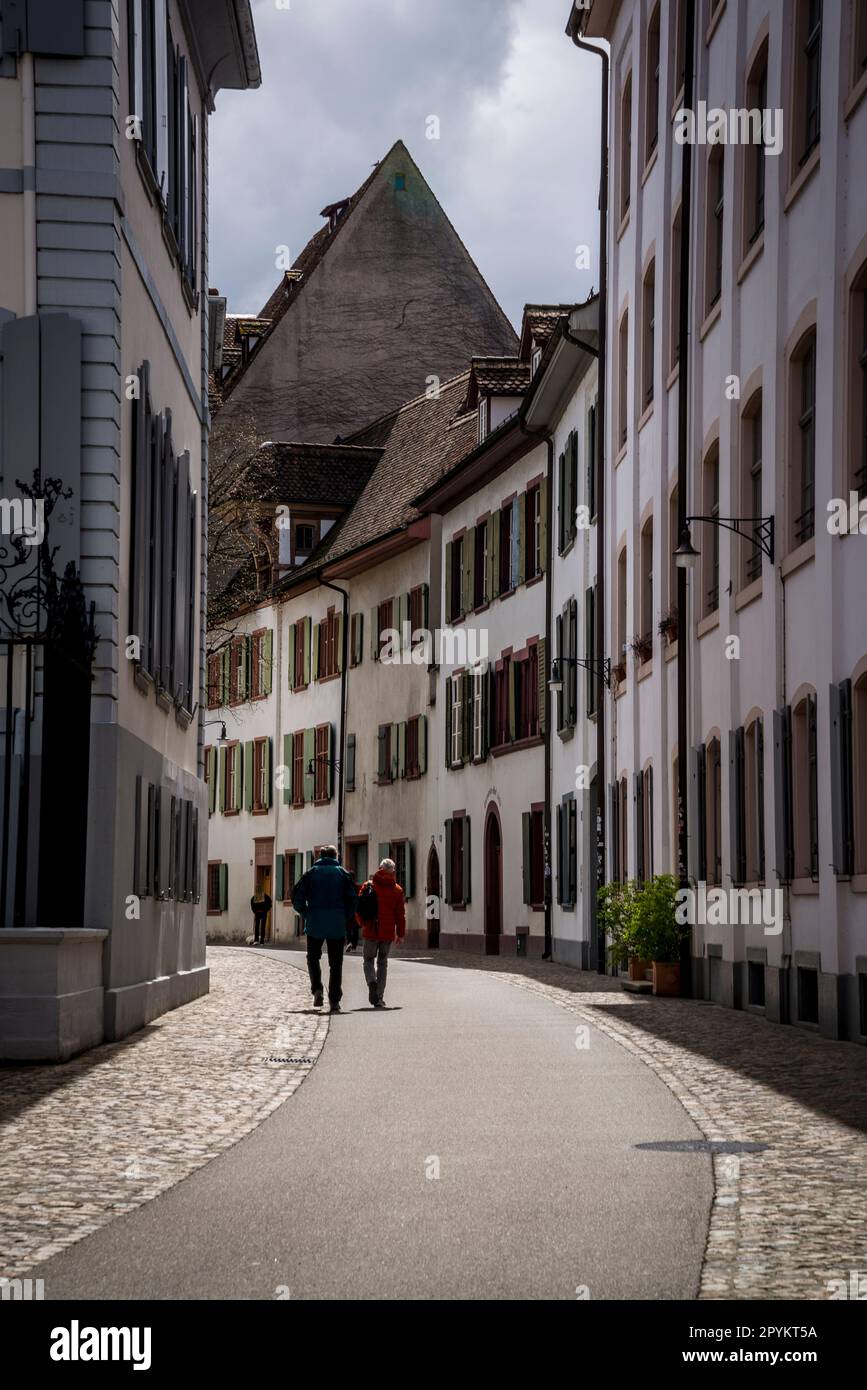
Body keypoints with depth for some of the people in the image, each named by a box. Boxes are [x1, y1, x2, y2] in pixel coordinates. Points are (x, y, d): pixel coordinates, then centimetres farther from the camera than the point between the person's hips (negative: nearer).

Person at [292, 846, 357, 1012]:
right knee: (336, 963, 7)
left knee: (313, 957, 18)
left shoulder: (310, 873, 5)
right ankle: (334, 1001, 2)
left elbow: (297, 898, -1)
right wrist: (346, 917, 8)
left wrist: (306, 915, 11)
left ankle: (317, 989, -4)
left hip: (314, 924, 0)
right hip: (337, 926, 0)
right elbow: (353, 899, -4)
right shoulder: (342, 874, 4)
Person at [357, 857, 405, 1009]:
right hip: (388, 932, 1)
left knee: (369, 960, 11)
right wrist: (400, 934, 8)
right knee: (382, 962, 11)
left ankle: (372, 982, -20)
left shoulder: (369, 886, -1)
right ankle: (379, 998, 6)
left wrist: (363, 923, 16)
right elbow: (400, 914, 3)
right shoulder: (397, 890, 3)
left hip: (371, 932, -1)